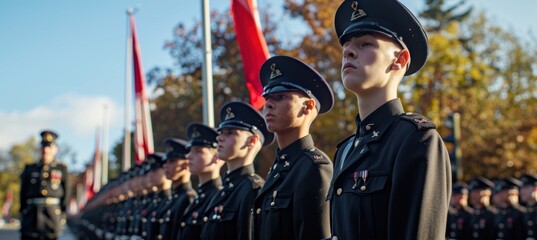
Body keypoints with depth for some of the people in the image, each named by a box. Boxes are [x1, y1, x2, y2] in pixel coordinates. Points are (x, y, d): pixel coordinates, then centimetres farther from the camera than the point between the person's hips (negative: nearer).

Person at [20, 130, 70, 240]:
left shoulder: (61, 169, 12)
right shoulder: (30, 169, 16)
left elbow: (66, 193, 9)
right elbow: (23, 193, 16)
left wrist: (63, 214, 2)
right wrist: (23, 211, 9)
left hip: (53, 212, -1)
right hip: (32, 213, 1)